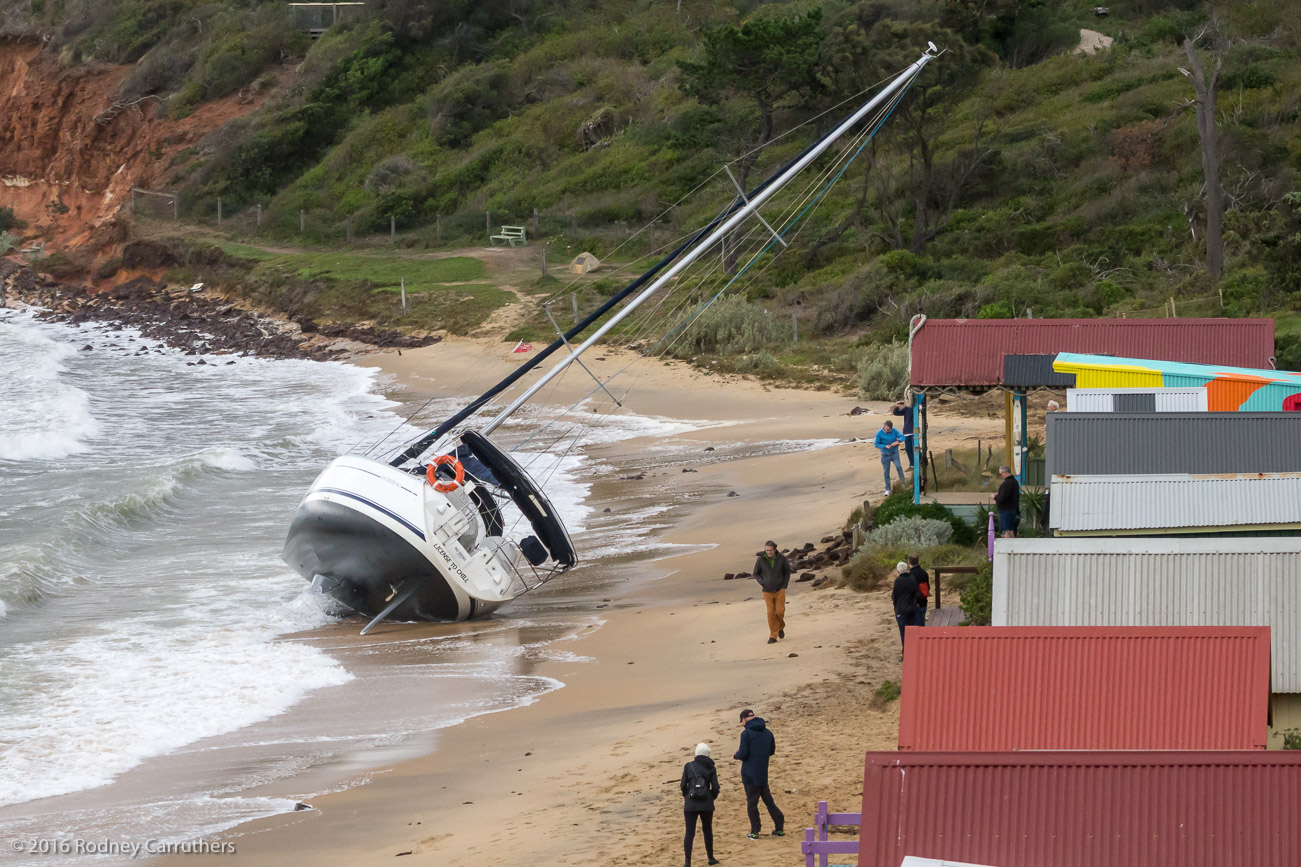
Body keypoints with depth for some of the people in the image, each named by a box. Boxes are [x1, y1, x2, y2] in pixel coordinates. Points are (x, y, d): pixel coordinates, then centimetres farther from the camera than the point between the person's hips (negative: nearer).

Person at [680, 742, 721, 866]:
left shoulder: (688, 766, 0)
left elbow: (683, 785, -1)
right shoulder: (711, 768, 0)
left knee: (689, 833, 1)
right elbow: (715, 788, -4)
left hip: (690, 804, -1)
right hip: (706, 805, 1)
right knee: (707, 830, 19)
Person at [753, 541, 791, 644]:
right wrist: (762, 583, -4)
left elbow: (787, 572, 6)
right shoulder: (761, 560, -7)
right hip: (767, 591, 0)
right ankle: (773, 636, 2)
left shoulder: (781, 558, -7)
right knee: (771, 613, -4)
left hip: (779, 589, 0)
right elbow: (756, 573, 8)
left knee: (780, 611, -7)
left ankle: (780, 627, 24)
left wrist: (784, 585, -1)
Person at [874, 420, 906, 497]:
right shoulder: (879, 433, -8)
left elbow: (902, 437, -8)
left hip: (894, 453, 0)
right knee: (886, 472, 3)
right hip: (885, 455, 0)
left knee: (898, 467, -23)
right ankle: (887, 490, 12)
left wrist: (897, 441, -29)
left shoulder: (894, 431, -6)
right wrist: (885, 446, -21)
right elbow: (876, 444, -6)